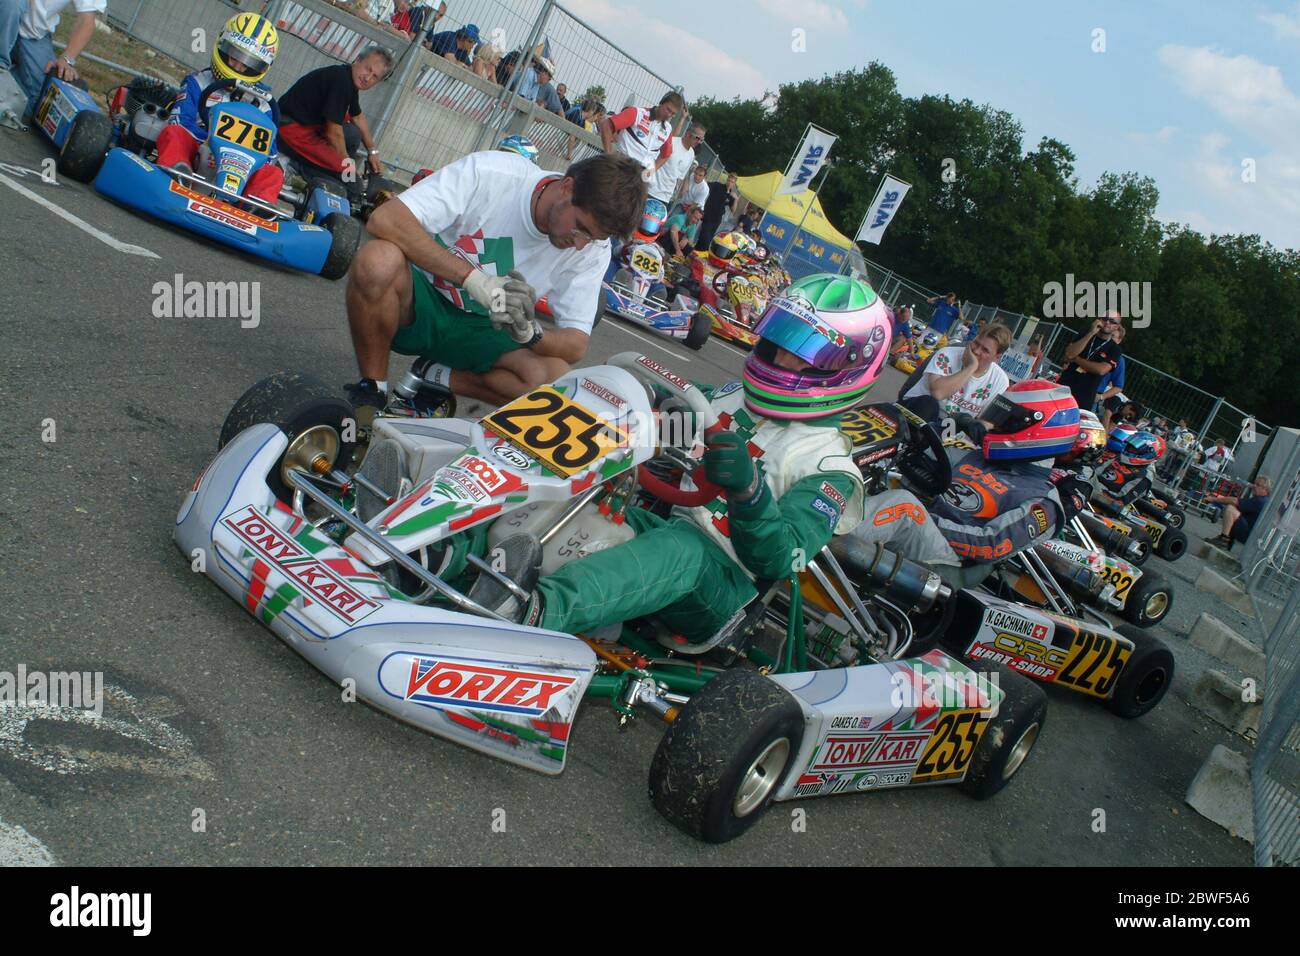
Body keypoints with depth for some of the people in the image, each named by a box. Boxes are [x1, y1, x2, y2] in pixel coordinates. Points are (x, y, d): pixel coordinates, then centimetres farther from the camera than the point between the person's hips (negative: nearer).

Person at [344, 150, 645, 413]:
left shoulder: (594, 248, -10)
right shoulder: (489, 173, -22)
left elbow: (576, 345, -9)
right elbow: (384, 219, -30)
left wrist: (529, 334, -33)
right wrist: (474, 278, -39)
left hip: (484, 330, 3)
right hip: (423, 302, -3)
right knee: (379, 260, -36)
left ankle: (436, 379, -6)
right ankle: (371, 393, -15)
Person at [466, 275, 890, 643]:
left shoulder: (828, 464, 0)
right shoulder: (732, 395, 19)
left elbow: (776, 561, -12)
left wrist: (748, 489, -31)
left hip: (717, 584, -6)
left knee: (682, 548, -40)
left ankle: (535, 612, -65)